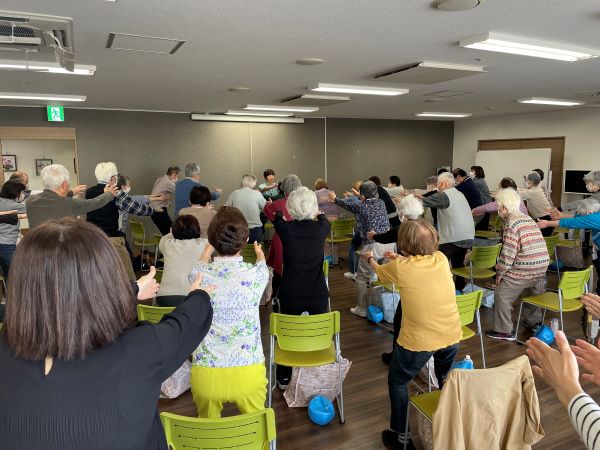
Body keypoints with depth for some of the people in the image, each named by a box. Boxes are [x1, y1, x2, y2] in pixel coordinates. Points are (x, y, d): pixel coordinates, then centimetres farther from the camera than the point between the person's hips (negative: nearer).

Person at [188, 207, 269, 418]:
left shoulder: (198, 275, -8)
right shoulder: (256, 274, -10)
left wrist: (208, 250, 43)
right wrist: (260, 253, 43)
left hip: (205, 375, 1)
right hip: (247, 375, -1)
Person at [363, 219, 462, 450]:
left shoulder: (399, 267, -15)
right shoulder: (441, 258, -4)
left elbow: (379, 271, 9)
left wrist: (370, 259, 30)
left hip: (419, 341, -5)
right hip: (452, 336, 5)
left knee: (397, 382, 19)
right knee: (447, 379, 32)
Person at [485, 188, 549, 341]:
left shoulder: (511, 223, -13)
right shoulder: (528, 218, 13)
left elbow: (508, 252, -17)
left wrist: (500, 272, -6)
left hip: (524, 270, -8)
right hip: (541, 265, 9)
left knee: (502, 295, 2)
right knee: (533, 293, 29)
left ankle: (505, 331, 8)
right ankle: (534, 322, 45)